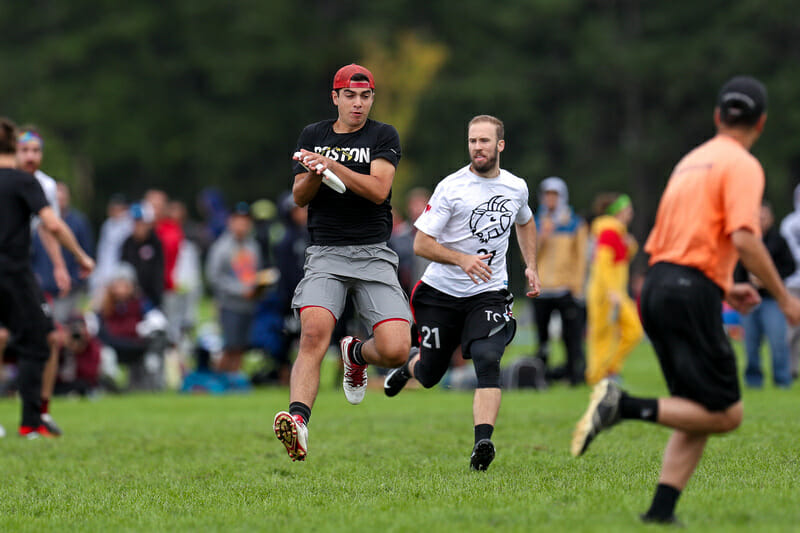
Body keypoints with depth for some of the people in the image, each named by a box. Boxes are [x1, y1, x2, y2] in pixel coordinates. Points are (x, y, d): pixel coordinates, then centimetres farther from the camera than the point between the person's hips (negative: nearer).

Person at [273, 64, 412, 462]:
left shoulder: (383, 136, 5)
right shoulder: (312, 136, 14)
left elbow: (378, 190, -9)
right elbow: (299, 197, 12)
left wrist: (332, 166, -19)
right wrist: (314, 174, -10)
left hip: (373, 256, -1)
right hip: (325, 254, 1)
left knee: (395, 350, -13)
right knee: (313, 334, -25)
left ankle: (356, 354, 22)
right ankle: (298, 421, -36)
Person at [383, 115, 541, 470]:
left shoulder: (516, 187, 3)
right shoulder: (451, 188, -12)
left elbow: (524, 223, 27)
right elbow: (421, 243, -13)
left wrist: (530, 266, 15)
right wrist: (462, 259, -27)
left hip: (489, 294, 1)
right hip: (441, 292, -1)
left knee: (487, 361, -24)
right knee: (430, 374, 11)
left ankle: (482, 443, -31)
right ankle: (409, 367, 49)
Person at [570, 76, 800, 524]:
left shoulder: (692, 161, 21)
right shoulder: (742, 165, -5)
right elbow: (744, 239, -18)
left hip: (659, 286, 9)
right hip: (692, 294, -9)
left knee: (700, 414, 10)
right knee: (726, 414, -6)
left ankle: (662, 510, -1)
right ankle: (626, 407, -18)